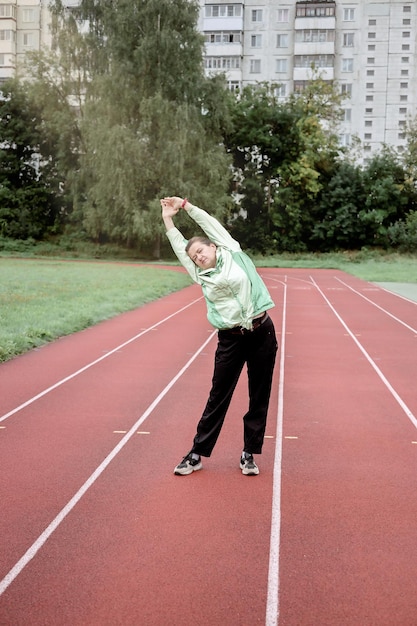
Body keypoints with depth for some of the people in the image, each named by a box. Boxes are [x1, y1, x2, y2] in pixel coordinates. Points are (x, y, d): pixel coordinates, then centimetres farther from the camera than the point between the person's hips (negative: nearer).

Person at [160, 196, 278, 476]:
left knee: (260, 396, 5)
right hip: (231, 339, 1)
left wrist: (187, 206, 15)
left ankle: (249, 453, 16)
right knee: (218, 397, 4)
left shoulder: (233, 253, 4)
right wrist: (169, 219, 16)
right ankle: (197, 454, 12)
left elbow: (211, 223, 10)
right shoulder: (201, 275, 9)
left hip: (262, 332, -1)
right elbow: (180, 247, 13)